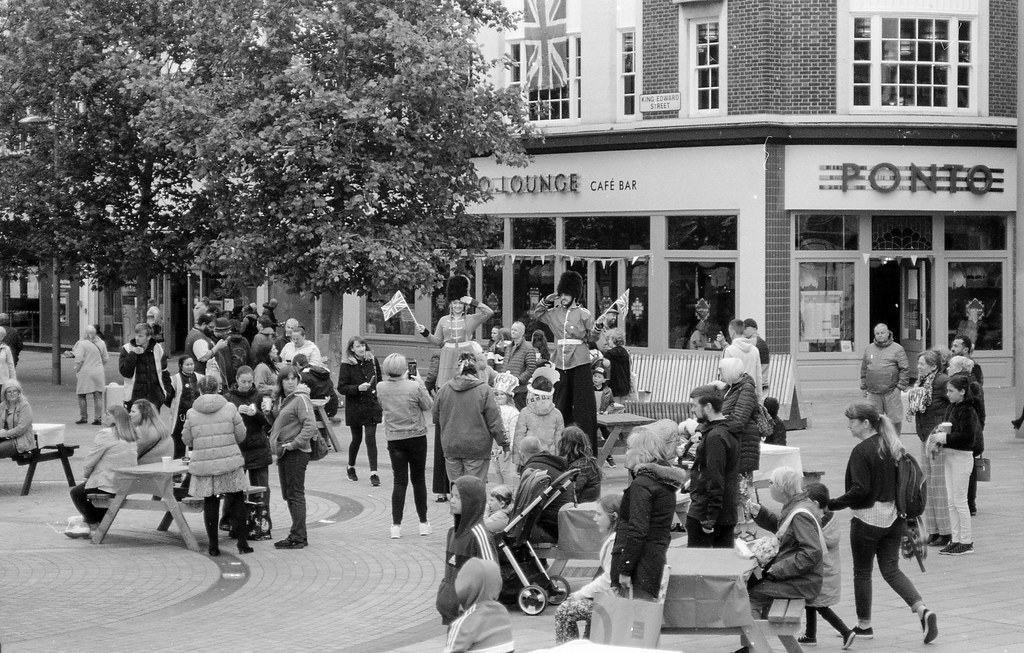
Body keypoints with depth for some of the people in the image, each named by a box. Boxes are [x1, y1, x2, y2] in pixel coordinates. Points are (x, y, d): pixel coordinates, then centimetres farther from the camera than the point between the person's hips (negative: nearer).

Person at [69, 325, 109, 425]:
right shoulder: (101, 343, 3)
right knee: (98, 396, 5)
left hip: (85, 372, -4)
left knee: (82, 396, 9)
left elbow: (79, 359, -16)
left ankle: (83, 417, 10)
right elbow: (106, 359, 10)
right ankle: (98, 418, 3)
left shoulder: (82, 343, -12)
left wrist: (77, 370, -2)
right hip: (98, 373, 4)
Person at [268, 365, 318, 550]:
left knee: (295, 494, -7)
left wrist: (295, 443, -22)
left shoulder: (300, 399, -14)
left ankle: (298, 537, -4)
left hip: (296, 453, -9)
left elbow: (310, 426, -22)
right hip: (282, 452, 9)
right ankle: (298, 533, 22)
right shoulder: (280, 399, 14)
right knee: (288, 494, 14)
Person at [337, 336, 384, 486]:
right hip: (354, 407, -1)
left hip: (371, 406, 2)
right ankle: (351, 468, 33)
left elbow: (379, 380, 16)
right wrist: (358, 388, -22)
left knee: (371, 438, -7)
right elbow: (341, 388, -10)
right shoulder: (346, 365, -7)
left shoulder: (372, 361, 3)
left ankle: (374, 473, -7)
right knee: (357, 439, 9)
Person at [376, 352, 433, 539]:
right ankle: (423, 522, 18)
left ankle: (396, 525, -2)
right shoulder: (415, 387, -17)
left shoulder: (381, 388, -8)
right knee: (418, 480, 11)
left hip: (394, 438, 2)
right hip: (416, 437, -2)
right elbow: (428, 405, -4)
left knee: (400, 481, 5)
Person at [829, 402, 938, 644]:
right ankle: (923, 612, -5)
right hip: (893, 518, 7)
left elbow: (860, 489, -21)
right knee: (891, 570, 12)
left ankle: (864, 625, 19)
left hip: (868, 519, -7)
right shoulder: (892, 447, 7)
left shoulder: (861, 451, -17)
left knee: (862, 572, 9)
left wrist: (833, 504, -13)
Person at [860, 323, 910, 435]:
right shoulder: (869, 349, 13)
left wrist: (900, 386, -9)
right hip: (873, 393, 3)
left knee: (894, 420, 2)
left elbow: (905, 369, -3)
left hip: (891, 392, -3)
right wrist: (864, 387, 10)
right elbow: (864, 369, 16)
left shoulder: (897, 349, 1)